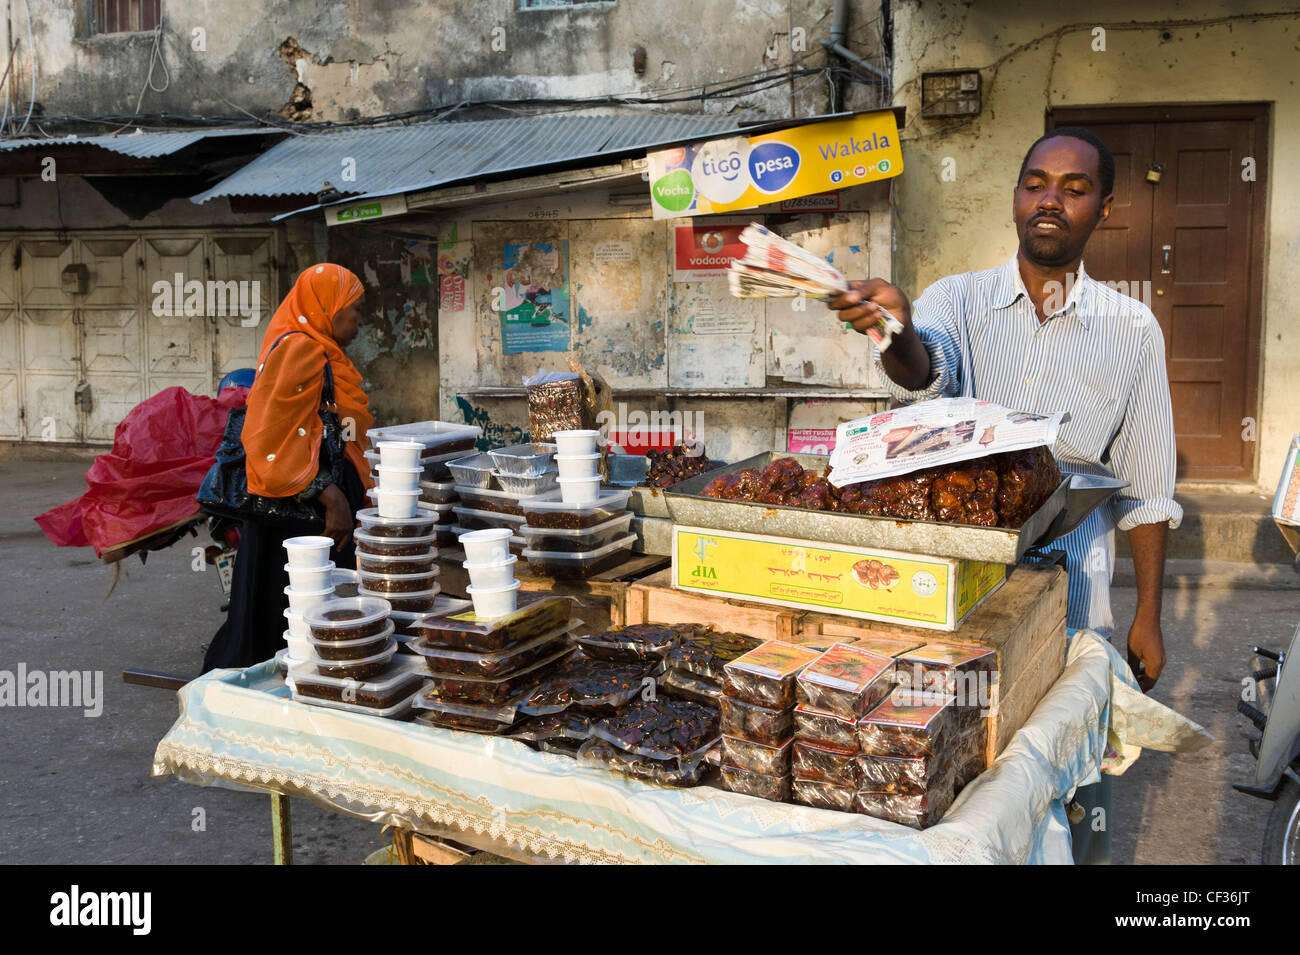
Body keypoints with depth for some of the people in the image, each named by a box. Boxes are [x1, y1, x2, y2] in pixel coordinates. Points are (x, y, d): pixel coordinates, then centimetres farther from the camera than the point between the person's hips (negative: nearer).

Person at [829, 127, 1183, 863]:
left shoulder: (1132, 328, 1)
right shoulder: (959, 299, 0)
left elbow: (1146, 487, 4)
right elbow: (925, 369, -24)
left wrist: (1149, 617, 3)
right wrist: (898, 328, -47)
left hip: (1070, 590, 0)